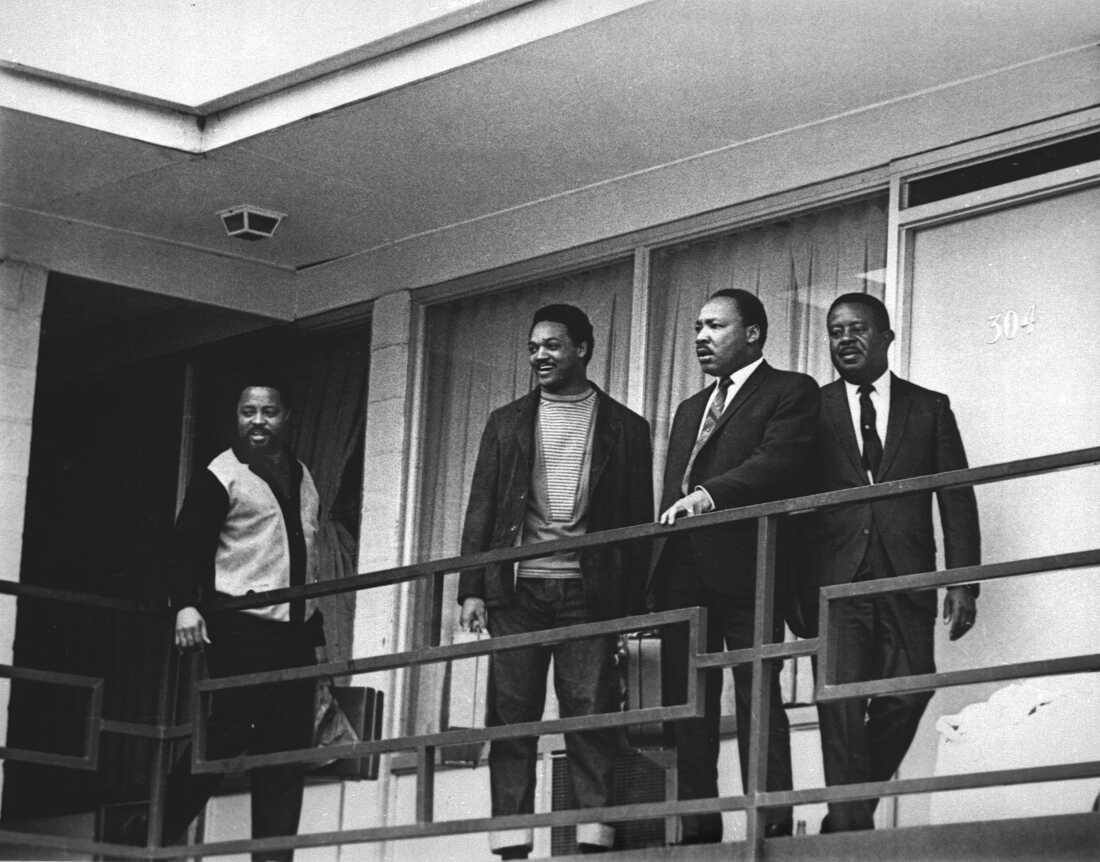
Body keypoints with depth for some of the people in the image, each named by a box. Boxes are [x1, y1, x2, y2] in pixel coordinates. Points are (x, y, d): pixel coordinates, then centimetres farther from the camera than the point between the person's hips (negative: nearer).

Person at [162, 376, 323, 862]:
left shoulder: (301, 477, 18)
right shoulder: (221, 476, -3)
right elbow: (189, 546, -9)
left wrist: (315, 621, 23)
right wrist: (186, 604, -22)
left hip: (295, 629, 7)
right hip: (240, 628, -7)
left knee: (289, 745, 3)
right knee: (231, 729, -10)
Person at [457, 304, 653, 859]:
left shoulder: (625, 428, 10)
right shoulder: (507, 423, 15)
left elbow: (639, 520, 6)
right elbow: (481, 509, 11)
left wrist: (634, 605, -2)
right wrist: (472, 589, 0)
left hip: (589, 591, -2)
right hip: (516, 589, 2)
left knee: (591, 716, -8)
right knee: (511, 717, -3)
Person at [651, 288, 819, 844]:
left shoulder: (790, 392, 5)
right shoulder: (690, 410, 28)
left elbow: (779, 463, -13)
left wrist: (709, 495, -23)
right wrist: (656, 581, 12)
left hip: (744, 569, -7)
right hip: (684, 577, 7)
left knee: (758, 698, -11)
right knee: (686, 706, 2)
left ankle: (772, 824, -13)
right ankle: (697, 831, 2)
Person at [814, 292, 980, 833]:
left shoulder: (929, 408, 14)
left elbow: (957, 500, 9)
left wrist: (962, 581, -1)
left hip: (905, 580, 1)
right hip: (835, 579, -1)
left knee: (908, 693, -7)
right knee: (842, 704, -10)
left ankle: (856, 804, 13)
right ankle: (849, 827, -9)